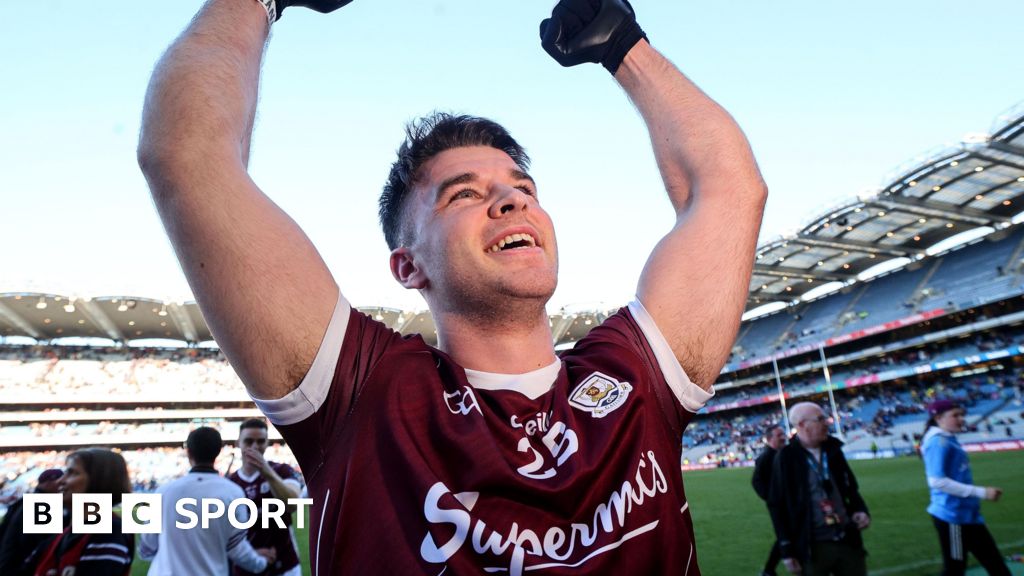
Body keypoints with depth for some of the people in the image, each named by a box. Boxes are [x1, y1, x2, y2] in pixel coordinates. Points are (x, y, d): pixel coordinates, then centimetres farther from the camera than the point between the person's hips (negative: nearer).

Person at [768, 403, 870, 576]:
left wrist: (860, 510, -1)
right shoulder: (786, 459, -9)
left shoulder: (833, 450, 7)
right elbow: (776, 505, -7)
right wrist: (787, 550, -9)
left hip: (848, 541, 5)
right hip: (813, 548, -5)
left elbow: (851, 488, 20)